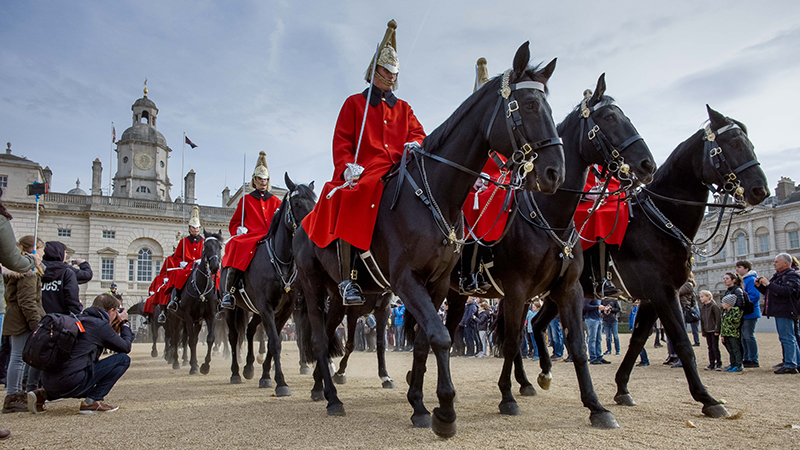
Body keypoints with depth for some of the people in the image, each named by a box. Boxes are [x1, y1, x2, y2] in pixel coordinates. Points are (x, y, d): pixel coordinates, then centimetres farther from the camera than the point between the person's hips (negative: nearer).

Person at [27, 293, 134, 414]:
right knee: (123, 359, -1)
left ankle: (43, 394, 18)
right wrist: (124, 322, 18)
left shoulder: (79, 320, 19)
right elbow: (126, 347, 6)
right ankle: (93, 401, -4)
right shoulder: (101, 325, -5)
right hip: (70, 381, -9)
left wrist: (114, 325, 32)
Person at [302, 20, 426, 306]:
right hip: (363, 172, -4)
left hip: (398, 172, 4)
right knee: (348, 202, -34)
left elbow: (417, 131, 16)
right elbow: (341, 141, 6)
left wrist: (414, 144, -9)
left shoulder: (403, 108, 27)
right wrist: (347, 166, -13)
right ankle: (347, 279, -33)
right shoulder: (354, 103, 16)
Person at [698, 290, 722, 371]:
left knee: (715, 347, -4)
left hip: (714, 330, -7)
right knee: (710, 347, 8)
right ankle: (712, 364, 12)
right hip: (707, 331, 7)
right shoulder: (702, 308, 11)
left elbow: (718, 318, -11)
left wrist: (717, 330, -15)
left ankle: (719, 364, 4)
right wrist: (703, 332, 11)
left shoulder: (714, 306, -9)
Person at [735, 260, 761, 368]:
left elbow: (754, 296, -22)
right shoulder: (741, 280, 17)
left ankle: (754, 360, 0)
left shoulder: (751, 280, -13)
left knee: (748, 336, -7)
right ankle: (747, 359, 20)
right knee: (743, 336, 12)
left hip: (750, 313, -9)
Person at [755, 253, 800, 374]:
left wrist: (768, 284, -21)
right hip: (779, 312, 10)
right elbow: (768, 292, 25)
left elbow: (786, 291, -25)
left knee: (787, 338, -8)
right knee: (790, 338, 14)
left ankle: (790, 365, -6)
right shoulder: (777, 275, 20)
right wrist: (759, 285, 8)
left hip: (785, 312, -10)